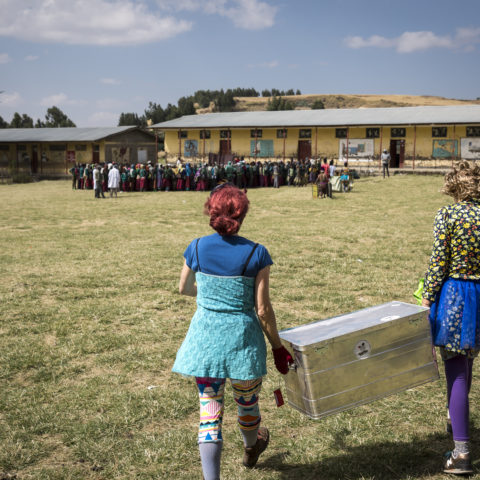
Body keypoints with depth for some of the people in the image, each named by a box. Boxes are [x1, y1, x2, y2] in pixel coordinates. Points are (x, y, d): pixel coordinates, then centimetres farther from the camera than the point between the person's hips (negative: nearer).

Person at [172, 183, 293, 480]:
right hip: (243, 338, -1)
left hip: (205, 338, 1)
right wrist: (278, 347, 2)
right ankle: (251, 449, 53)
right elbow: (263, 309, -11)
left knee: (210, 413, 8)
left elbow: (184, 288, 12)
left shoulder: (197, 248, -6)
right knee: (247, 403, 25)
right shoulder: (256, 254, -13)